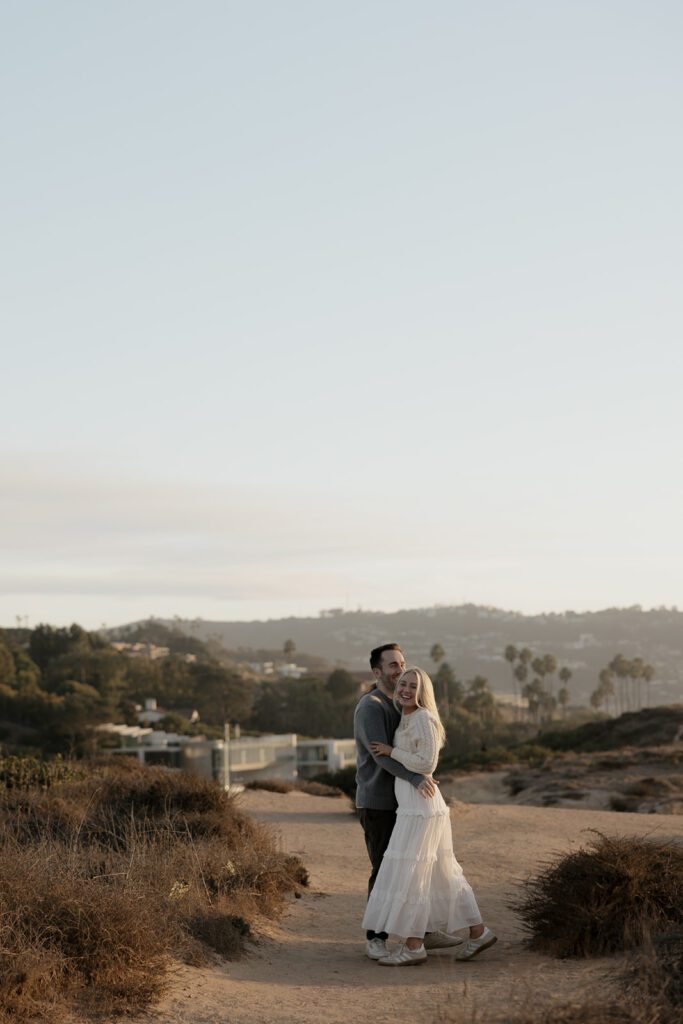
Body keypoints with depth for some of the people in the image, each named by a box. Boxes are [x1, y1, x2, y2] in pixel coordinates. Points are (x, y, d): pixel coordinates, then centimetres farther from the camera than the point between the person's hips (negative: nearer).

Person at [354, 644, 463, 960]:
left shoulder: (398, 705, 14)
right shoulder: (370, 706, -16)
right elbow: (380, 754, -28)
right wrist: (416, 778, -39)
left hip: (400, 801, 9)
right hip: (377, 804, -9)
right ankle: (376, 939, 7)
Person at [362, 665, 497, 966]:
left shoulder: (423, 718, -13)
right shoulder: (406, 719, 14)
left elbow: (427, 763, -18)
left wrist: (391, 751, -13)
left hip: (420, 806, -10)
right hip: (414, 805, 10)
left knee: (409, 874, -6)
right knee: (441, 873, 13)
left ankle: (413, 947, -1)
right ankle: (477, 932, 19)